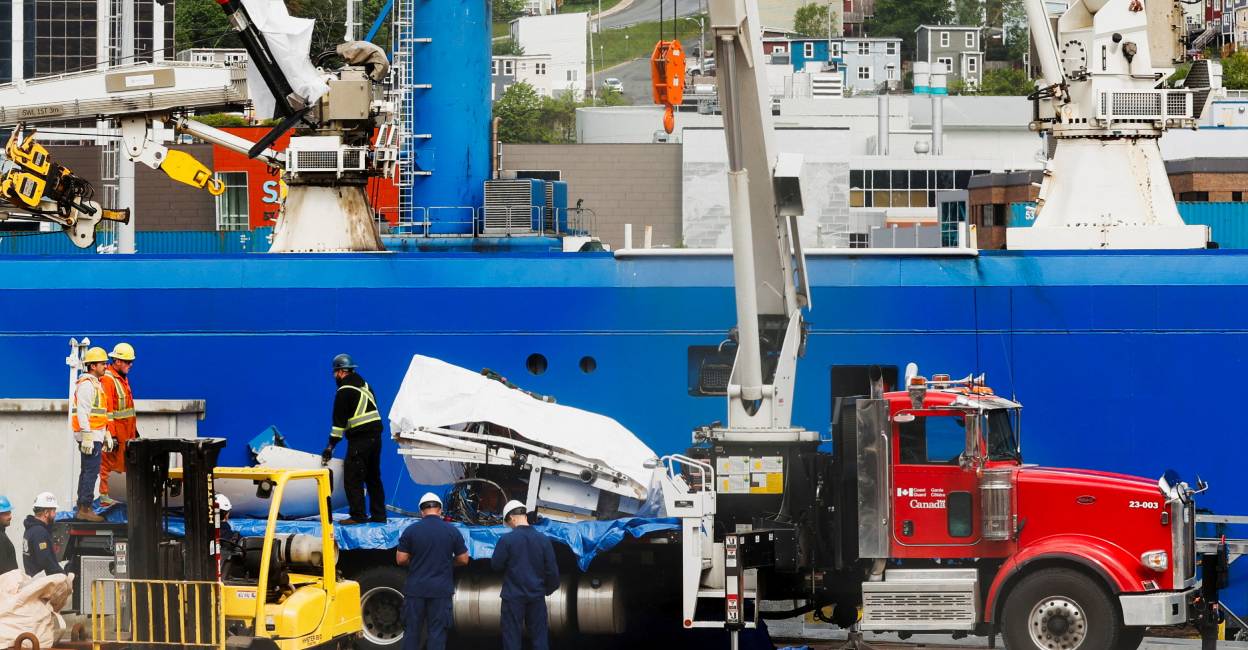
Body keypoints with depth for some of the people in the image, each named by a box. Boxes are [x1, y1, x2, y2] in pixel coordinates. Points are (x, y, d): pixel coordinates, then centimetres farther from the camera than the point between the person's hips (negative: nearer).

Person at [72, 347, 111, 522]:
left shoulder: (95, 384, 19)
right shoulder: (86, 384, -13)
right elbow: (82, 412, -20)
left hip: (95, 434, 10)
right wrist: (87, 437, -24)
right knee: (91, 471, -11)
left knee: (87, 471, 12)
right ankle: (85, 509, -11)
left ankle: (82, 508, 16)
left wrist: (106, 435, 26)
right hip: (90, 435, -10)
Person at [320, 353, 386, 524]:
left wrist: (331, 445, -8)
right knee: (373, 477, 15)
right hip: (376, 436, 9)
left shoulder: (344, 391, -10)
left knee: (352, 478, -5)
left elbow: (339, 420, -12)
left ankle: (358, 515, -9)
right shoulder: (365, 385, 16)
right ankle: (378, 515, 15)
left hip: (359, 439, -9)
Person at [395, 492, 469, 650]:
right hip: (441, 590, 0)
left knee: (411, 631, 8)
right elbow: (463, 560, 4)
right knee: (437, 632, 3)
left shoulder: (411, 530, -4)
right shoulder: (452, 531, -2)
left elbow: (401, 559, -3)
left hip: (415, 589, 0)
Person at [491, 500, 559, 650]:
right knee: (539, 636, 10)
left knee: (512, 637, 3)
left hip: (513, 596, -3)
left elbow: (496, 565, -4)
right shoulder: (543, 539, -4)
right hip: (537, 595, 3)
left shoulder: (506, 540, -13)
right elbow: (552, 570, -1)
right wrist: (549, 588, 16)